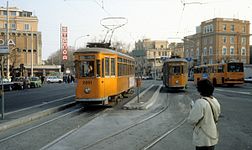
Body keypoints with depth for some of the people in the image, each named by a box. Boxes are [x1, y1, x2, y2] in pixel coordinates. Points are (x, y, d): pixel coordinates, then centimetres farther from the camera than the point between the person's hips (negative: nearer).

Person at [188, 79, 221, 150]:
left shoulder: (200, 103, -25)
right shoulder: (215, 101, 1)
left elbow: (192, 120, -21)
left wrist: (193, 110, -4)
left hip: (203, 139, -8)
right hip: (213, 137, 8)